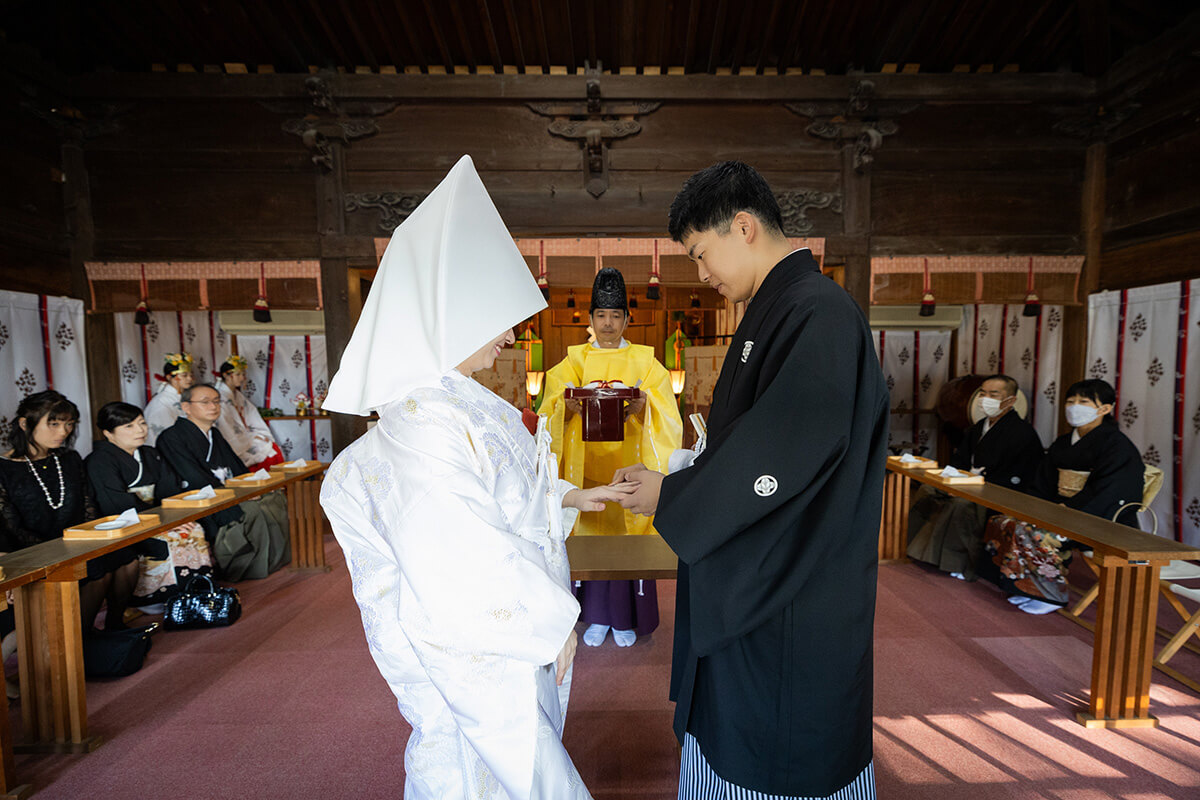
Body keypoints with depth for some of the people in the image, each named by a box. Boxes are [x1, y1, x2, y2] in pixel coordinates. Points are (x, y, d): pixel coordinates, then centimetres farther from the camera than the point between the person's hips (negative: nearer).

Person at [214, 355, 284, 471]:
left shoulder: (239, 396, 16)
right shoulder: (220, 398, -10)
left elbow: (255, 421, 16)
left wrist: (261, 435, 0)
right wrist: (252, 437, -10)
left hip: (248, 438, 8)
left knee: (275, 450, -15)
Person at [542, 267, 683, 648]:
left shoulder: (644, 361, 6)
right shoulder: (574, 360, 9)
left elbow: (665, 415, -2)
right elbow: (551, 409, -2)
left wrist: (643, 408, -24)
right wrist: (568, 407, -25)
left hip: (628, 467, -1)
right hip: (588, 467, 1)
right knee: (590, 537, 4)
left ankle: (626, 618, 21)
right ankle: (597, 616, 22)